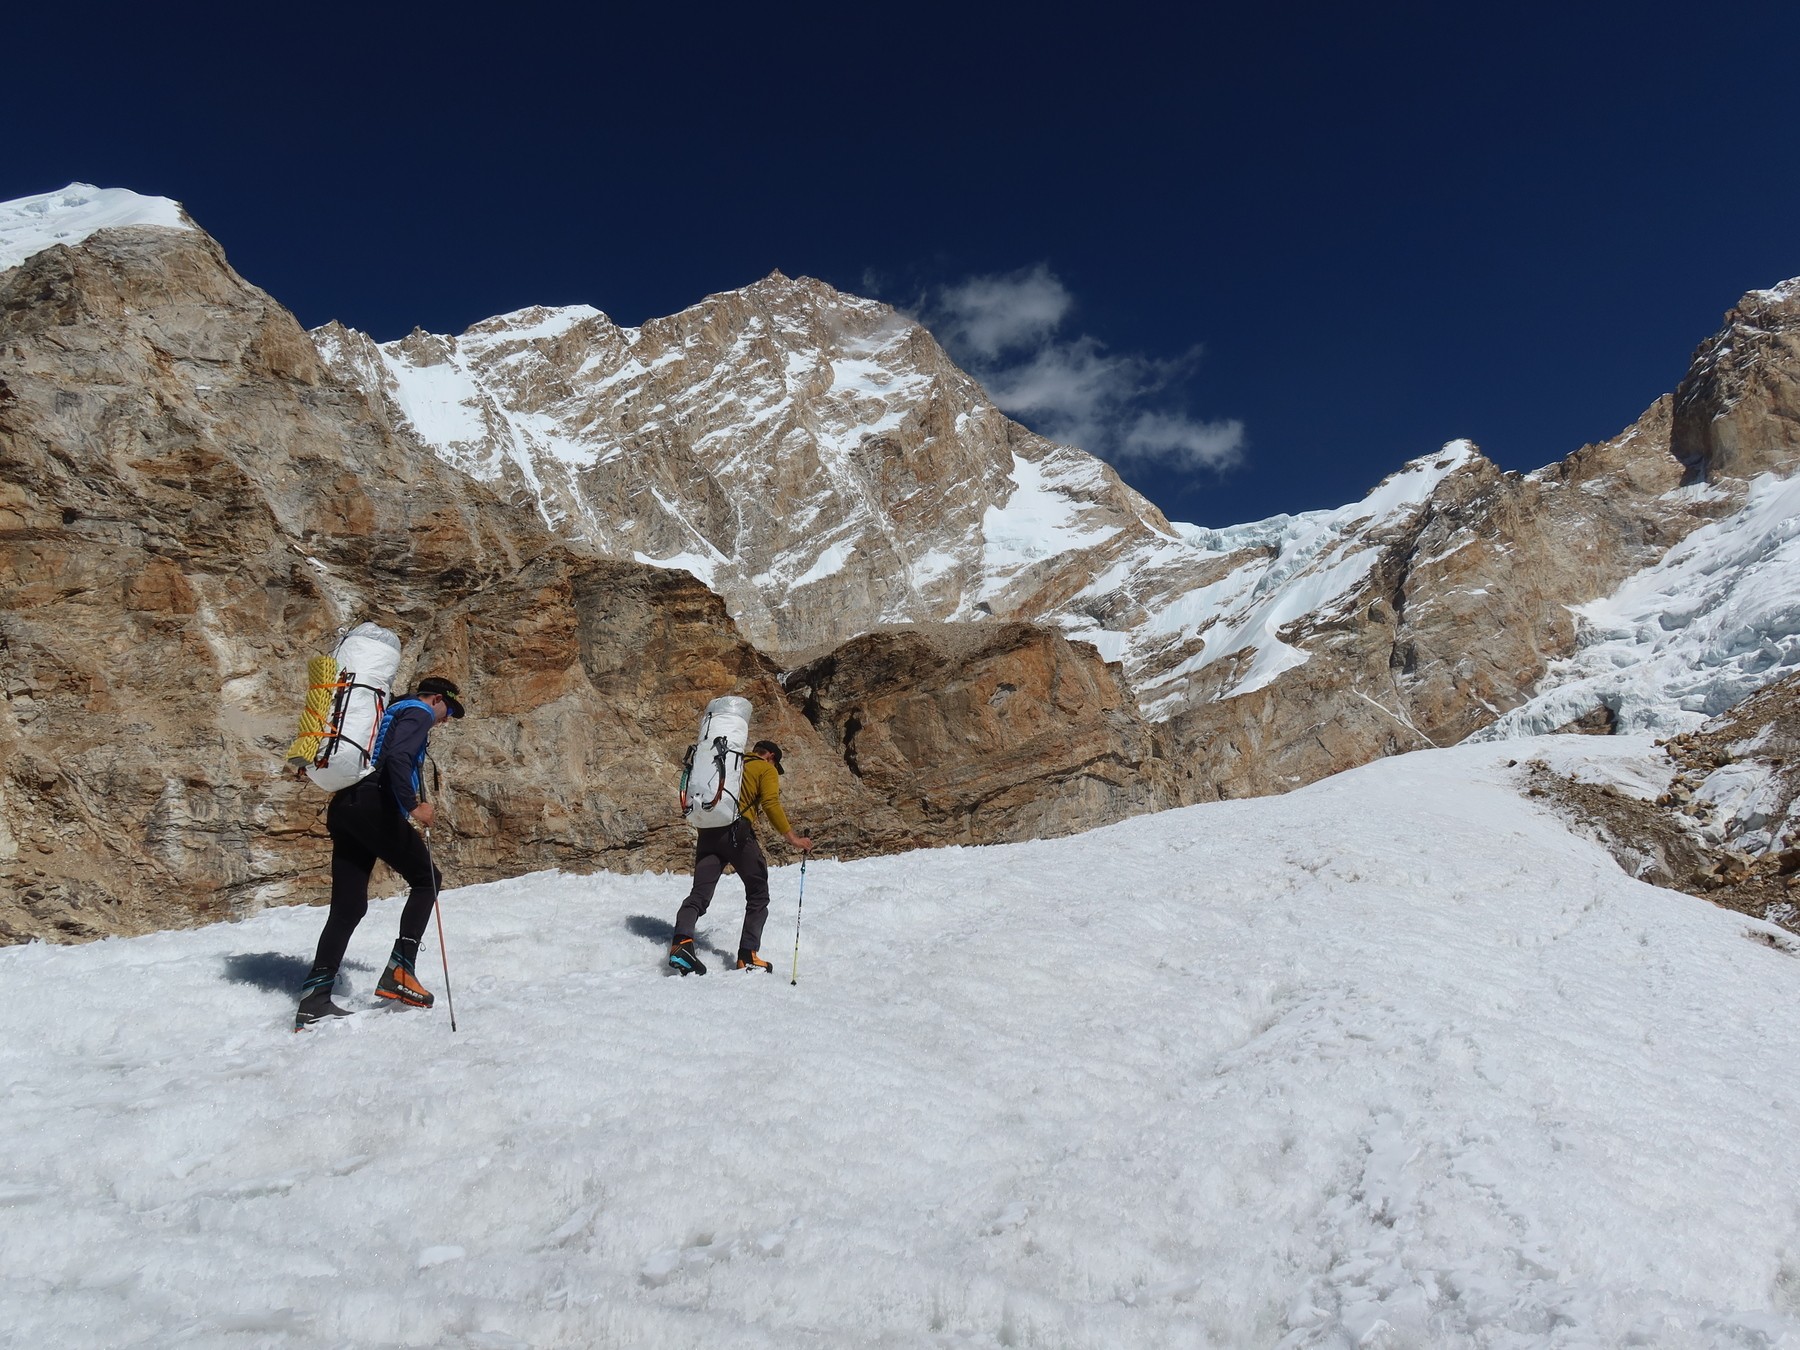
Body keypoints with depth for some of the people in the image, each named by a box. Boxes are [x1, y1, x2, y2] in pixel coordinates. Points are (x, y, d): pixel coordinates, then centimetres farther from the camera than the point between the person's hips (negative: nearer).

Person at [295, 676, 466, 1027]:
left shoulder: (393, 711, 31)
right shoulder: (419, 712, 2)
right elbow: (398, 757, -17)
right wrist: (413, 806, -20)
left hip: (344, 809, 9)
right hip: (374, 807, -9)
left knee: (348, 908, 6)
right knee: (427, 879, 3)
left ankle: (314, 998, 0)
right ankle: (399, 972, -6)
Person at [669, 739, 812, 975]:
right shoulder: (766, 769, 10)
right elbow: (770, 804, -7)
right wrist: (791, 837, -10)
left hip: (709, 831, 5)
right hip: (737, 832, -5)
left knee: (699, 894, -3)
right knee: (758, 895, 7)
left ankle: (681, 942, -29)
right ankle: (748, 956, -3)